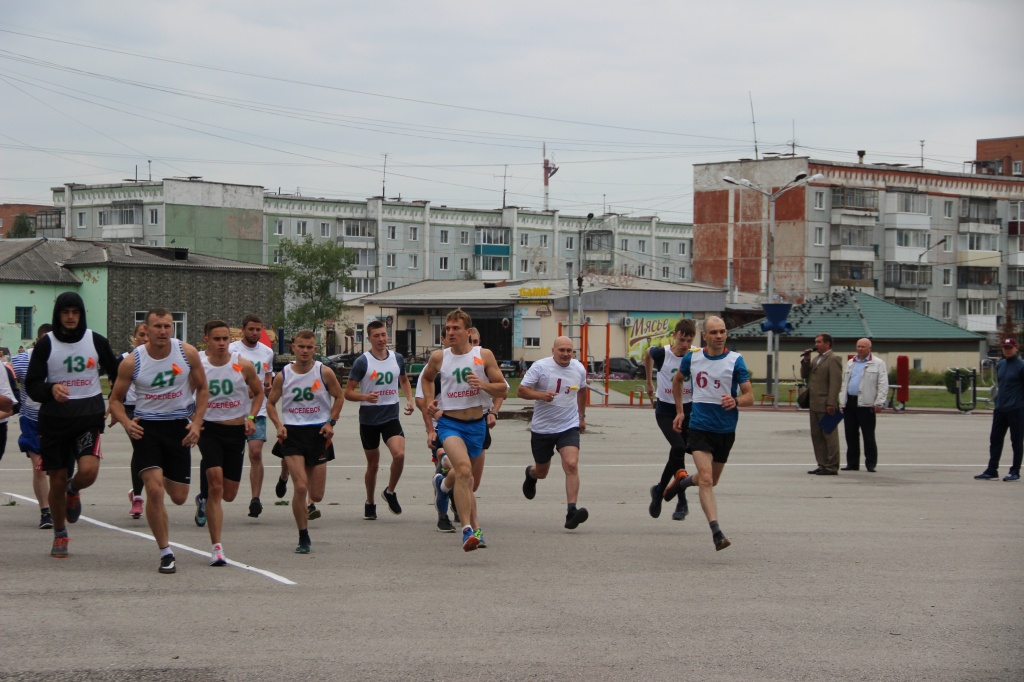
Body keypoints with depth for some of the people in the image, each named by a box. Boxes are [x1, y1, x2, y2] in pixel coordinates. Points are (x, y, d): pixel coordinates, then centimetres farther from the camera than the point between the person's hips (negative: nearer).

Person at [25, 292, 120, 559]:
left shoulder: (96, 341, 2)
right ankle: (59, 536, 25)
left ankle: (73, 491, 15)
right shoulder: (46, 344, -1)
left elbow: (117, 374, 15)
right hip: (54, 419, 0)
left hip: (89, 416, 0)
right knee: (57, 481, 4)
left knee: (89, 470, -22)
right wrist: (51, 390, -23)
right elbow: (31, 384, -5)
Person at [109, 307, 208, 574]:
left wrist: (197, 423, -5)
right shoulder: (132, 362, -10)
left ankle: (167, 477, 48)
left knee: (179, 497, 8)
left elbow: (202, 389, 7)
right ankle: (166, 553, -4)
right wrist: (126, 423, -19)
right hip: (147, 427, -2)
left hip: (179, 426, 2)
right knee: (154, 490, -17)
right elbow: (115, 399, 1)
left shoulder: (188, 353, -6)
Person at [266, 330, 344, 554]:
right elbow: (270, 403, 9)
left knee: (316, 496, 3)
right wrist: (279, 425, -7)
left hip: (318, 433, 1)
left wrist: (331, 422, -3)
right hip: (292, 433, -1)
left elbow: (339, 397, 9)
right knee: (300, 488, -15)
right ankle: (303, 538, -2)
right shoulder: (283, 376, -3)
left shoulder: (324, 373, -4)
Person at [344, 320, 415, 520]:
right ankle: (369, 503, 28)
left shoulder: (397, 358, 5)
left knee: (399, 454, -20)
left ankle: (390, 492, 4)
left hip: (391, 417, 2)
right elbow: (348, 392, -7)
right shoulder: (362, 362, -7)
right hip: (368, 419, -2)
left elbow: (404, 380, 25)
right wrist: (366, 397, -25)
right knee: (373, 464, 7)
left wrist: (409, 399, 9)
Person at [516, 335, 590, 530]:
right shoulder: (540, 367, -11)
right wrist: (541, 395, -28)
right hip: (542, 428, -1)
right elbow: (521, 391, -11)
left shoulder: (579, 369, 2)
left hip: (569, 427, 1)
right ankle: (531, 473, 54)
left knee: (572, 465, -20)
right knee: (542, 472, 14)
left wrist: (582, 415, 26)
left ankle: (571, 512, -24)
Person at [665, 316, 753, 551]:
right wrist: (679, 411, 18)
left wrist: (736, 401, -29)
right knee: (706, 479, -17)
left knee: (711, 480, 17)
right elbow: (677, 380, 20)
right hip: (699, 426, -1)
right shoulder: (692, 358, -1)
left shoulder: (735, 360, -7)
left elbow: (749, 396, -7)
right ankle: (716, 532, -21)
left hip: (726, 429, 1)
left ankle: (682, 479, 49)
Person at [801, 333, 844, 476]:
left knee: (829, 436, -4)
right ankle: (822, 465, 16)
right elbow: (804, 376, 20)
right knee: (816, 436, 11)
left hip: (826, 405, -9)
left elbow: (836, 382, -16)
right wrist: (806, 361, 4)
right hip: (815, 404, 9)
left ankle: (832, 467, -1)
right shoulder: (816, 359, 19)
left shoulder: (833, 359, -9)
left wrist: (831, 403, -22)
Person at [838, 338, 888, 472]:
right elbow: (844, 383, 20)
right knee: (851, 435, 7)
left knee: (868, 436, -2)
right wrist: (841, 402, 12)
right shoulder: (850, 363, 18)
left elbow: (883, 385, -5)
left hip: (865, 404, -6)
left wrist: (879, 403, -13)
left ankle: (871, 464, 3)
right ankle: (852, 463, 12)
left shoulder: (878, 364, 0)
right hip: (849, 403, 6)